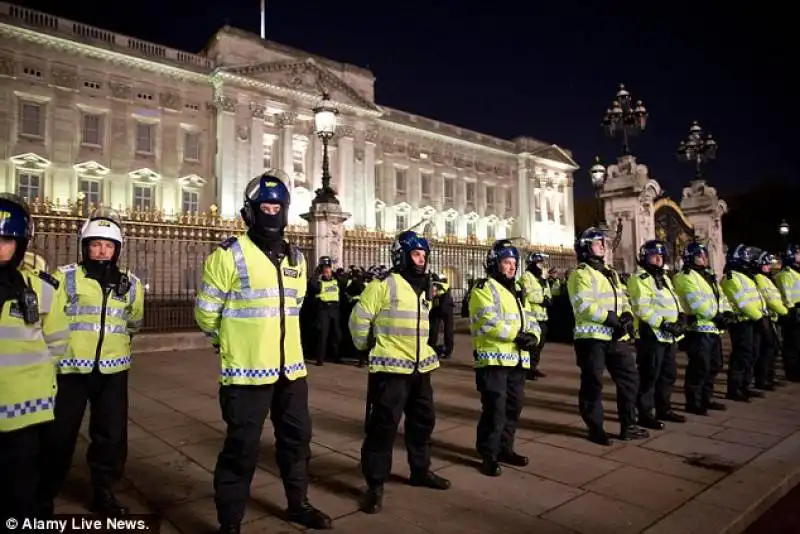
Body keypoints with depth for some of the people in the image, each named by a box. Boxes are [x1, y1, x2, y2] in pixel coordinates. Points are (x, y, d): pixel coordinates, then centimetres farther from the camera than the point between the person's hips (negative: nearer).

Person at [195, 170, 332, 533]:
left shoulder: (295, 258, 9)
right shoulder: (229, 255, -10)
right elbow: (206, 312, -4)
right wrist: (233, 342, 10)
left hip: (290, 368, 6)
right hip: (247, 371, -6)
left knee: (297, 439, 18)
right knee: (242, 448, 4)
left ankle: (298, 504, 39)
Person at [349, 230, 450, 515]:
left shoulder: (423, 287, 13)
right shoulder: (384, 284, -12)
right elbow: (359, 318, -11)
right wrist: (366, 347, -1)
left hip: (420, 366, 8)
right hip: (390, 368, -8)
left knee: (423, 420, 17)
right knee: (383, 425, -3)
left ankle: (420, 470, 36)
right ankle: (375, 484, 10)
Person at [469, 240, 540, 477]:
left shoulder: (518, 291, 20)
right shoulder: (483, 288, -7)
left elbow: (531, 319, 14)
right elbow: (489, 322, -19)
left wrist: (533, 336, -8)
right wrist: (517, 335, -17)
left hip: (518, 359, 8)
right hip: (494, 359, -8)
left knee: (514, 406, 15)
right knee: (495, 409, -6)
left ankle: (505, 448, 29)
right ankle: (489, 455, 6)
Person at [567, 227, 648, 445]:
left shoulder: (611, 273, 19)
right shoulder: (580, 274, -9)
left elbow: (623, 298, 15)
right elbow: (584, 306, -19)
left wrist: (627, 317, -6)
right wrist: (611, 319, -21)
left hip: (614, 337, 8)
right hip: (591, 337, -8)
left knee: (630, 377, 12)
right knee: (593, 384, 1)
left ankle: (628, 426, 24)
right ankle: (595, 429, 14)